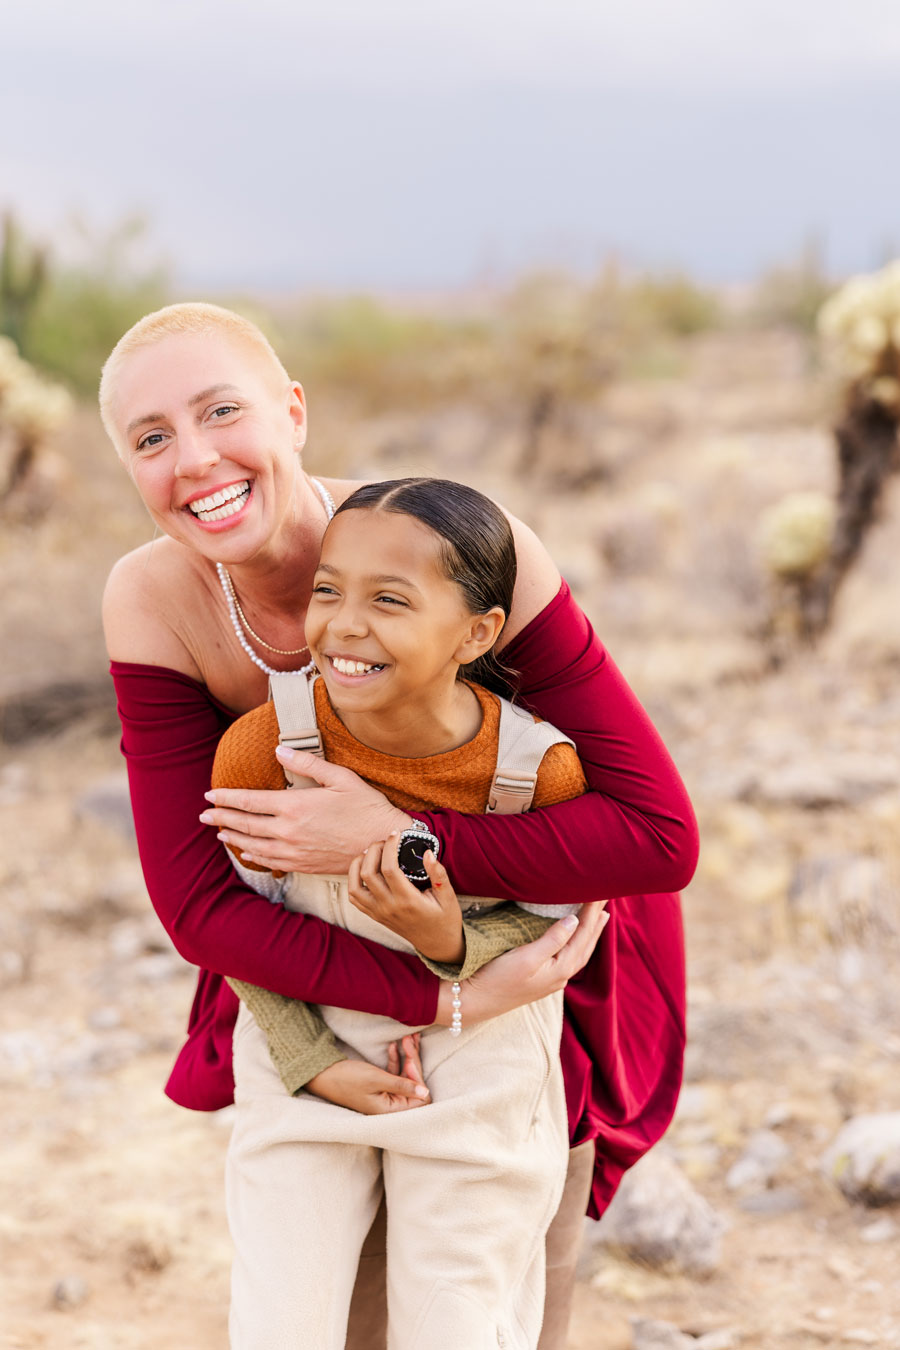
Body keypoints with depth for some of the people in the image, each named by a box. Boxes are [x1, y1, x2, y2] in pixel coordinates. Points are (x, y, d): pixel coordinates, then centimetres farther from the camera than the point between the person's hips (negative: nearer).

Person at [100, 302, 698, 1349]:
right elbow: (196, 904, -23)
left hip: (538, 917, -2)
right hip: (330, 955, 3)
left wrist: (397, 839, -40)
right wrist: (442, 1000, -31)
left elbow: (660, 836, -33)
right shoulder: (152, 600, -24)